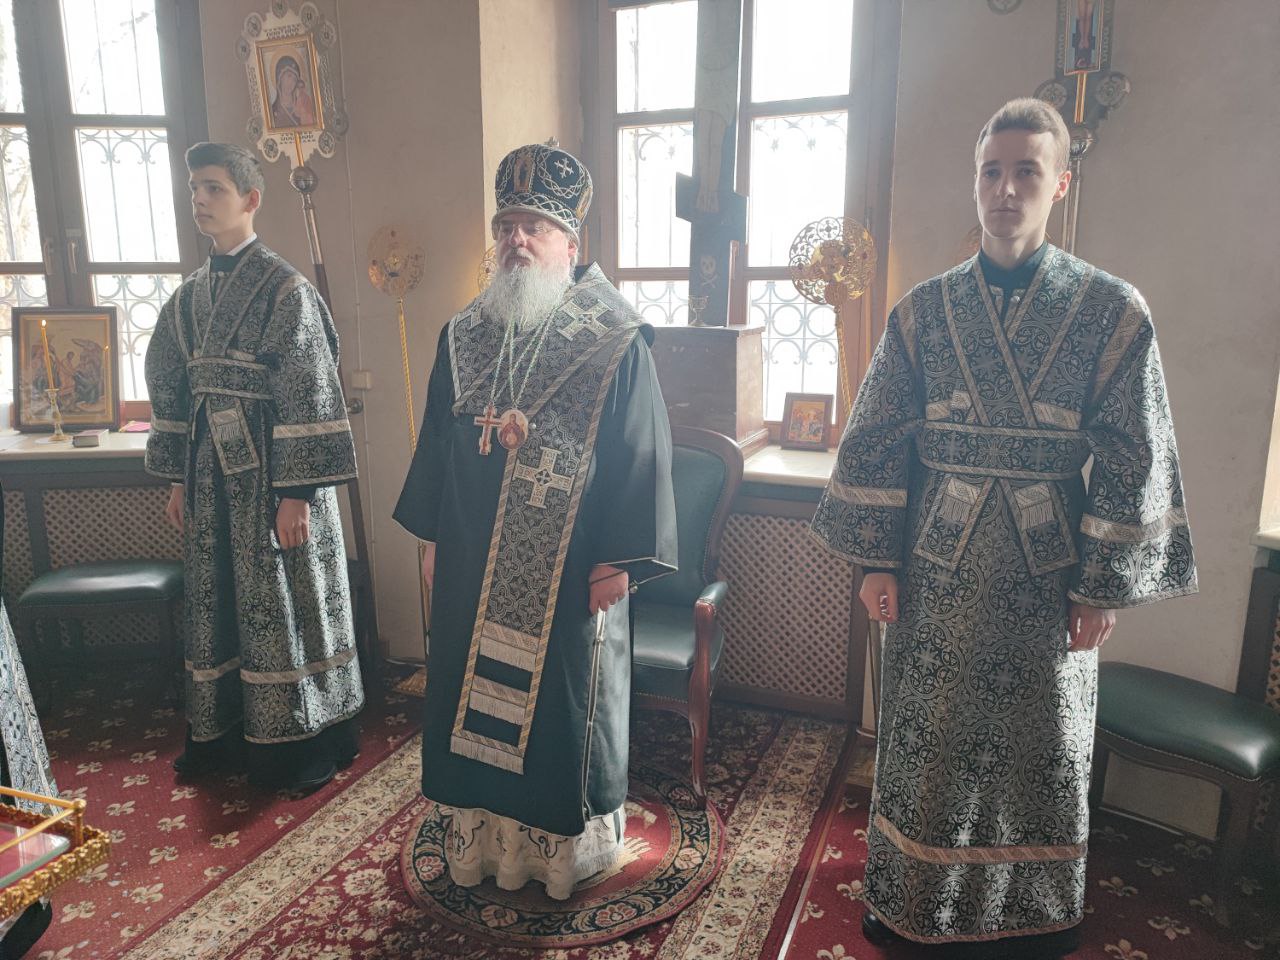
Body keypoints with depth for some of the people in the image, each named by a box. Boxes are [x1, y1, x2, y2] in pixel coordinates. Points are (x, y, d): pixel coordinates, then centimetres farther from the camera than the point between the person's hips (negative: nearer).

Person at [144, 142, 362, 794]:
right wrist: (178, 479, 12)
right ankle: (220, 727, 31)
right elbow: (172, 387, 15)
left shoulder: (284, 289, -10)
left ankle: (311, 739, 18)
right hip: (213, 471, 7)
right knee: (216, 596, 14)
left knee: (285, 600, 2)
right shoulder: (192, 294, 11)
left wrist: (297, 492, -18)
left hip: (269, 470, -7)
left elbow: (310, 395, -15)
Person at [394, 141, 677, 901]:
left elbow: (643, 455, -10)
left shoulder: (617, 344, -10)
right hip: (474, 567, 5)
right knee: (476, 693, 16)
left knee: (562, 704, 10)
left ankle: (565, 840, 33)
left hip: (568, 571, -4)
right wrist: (431, 537, 12)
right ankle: (483, 832, 37)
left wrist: (622, 557, -12)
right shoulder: (464, 337, 5)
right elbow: (438, 442, 11)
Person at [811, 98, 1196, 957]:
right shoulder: (925, 310, 0)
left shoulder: (1112, 311, -5)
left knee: (1040, 745, 15)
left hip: (1044, 573, -1)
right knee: (926, 738, 12)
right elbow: (875, 442, 0)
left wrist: (1104, 586, -5)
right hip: (938, 569, 1)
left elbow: (1135, 464, -4)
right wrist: (876, 559, -3)